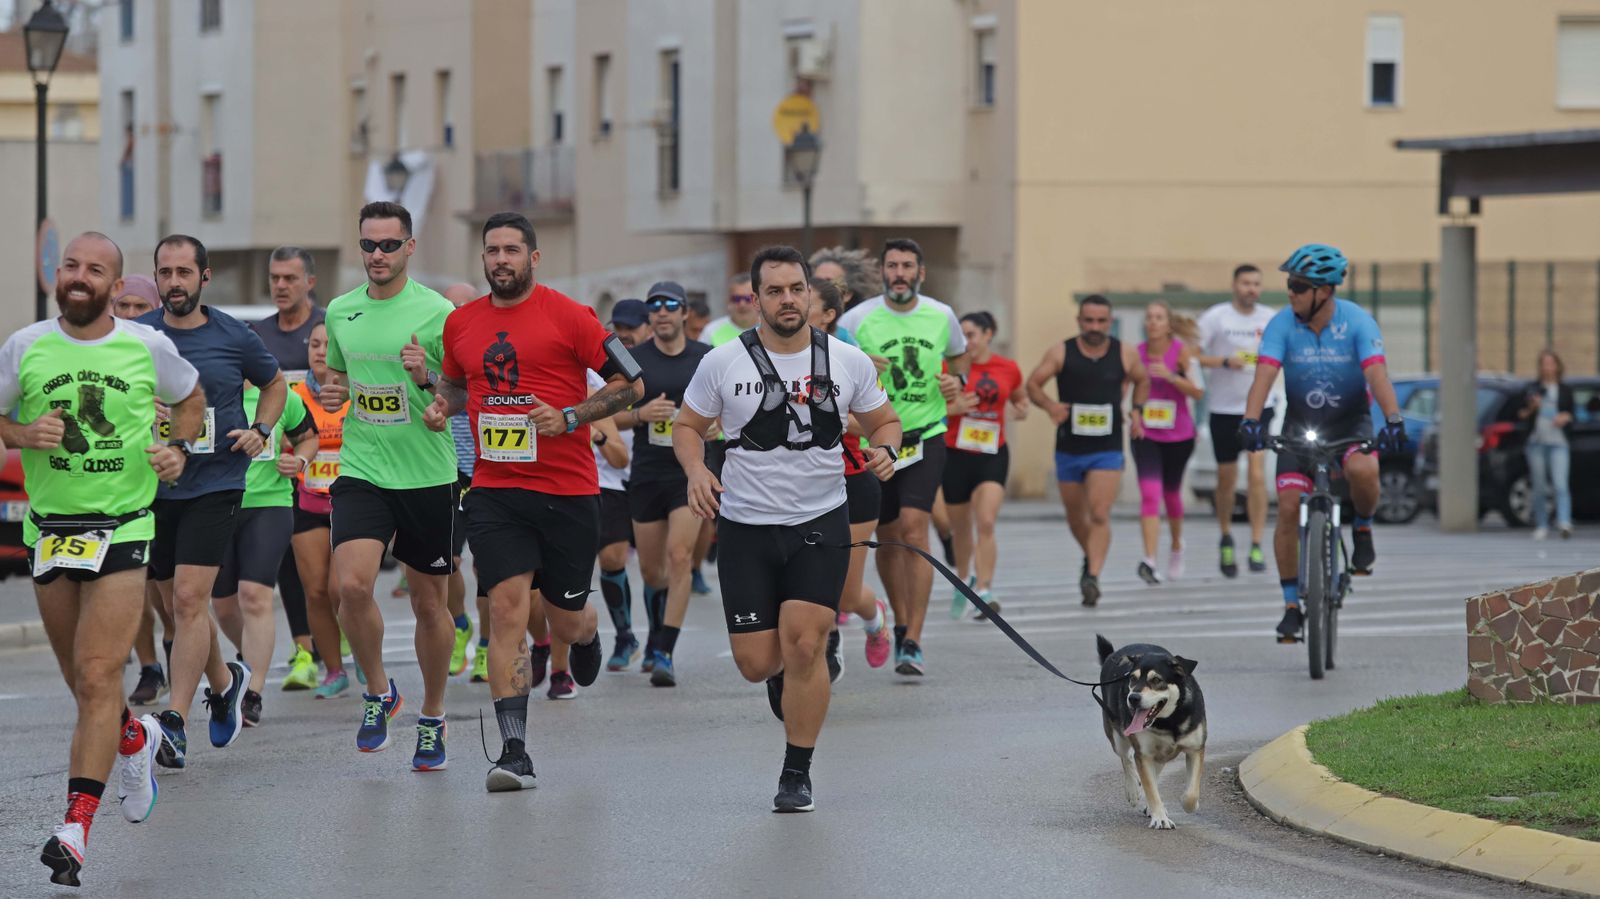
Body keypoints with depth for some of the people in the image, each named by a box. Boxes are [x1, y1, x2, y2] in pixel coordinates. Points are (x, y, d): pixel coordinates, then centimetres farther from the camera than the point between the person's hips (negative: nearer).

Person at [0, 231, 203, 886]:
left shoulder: (148, 348, -1)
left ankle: (76, 826, -18)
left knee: (98, 677, -14)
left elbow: (191, 400, 17)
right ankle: (135, 738, 47)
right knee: (82, 679, 14)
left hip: (123, 528, -3)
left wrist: (177, 449, 0)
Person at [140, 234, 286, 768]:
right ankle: (224, 681, 39)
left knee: (188, 598, -14)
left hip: (215, 484, -3)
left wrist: (260, 431, 1)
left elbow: (275, 384, 18)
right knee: (181, 603, 13)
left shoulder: (233, 337, 0)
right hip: (153, 487, 3)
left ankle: (175, 720, -16)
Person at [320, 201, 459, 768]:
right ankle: (378, 690, 7)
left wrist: (428, 379, -22)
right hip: (361, 471, 2)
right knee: (351, 584, -17)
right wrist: (331, 394, 1)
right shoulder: (340, 312, 7)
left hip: (426, 476, -2)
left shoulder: (437, 312, -6)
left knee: (429, 603, 7)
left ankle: (432, 717, 25)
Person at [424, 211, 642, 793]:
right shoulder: (461, 324, 8)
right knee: (506, 610, -12)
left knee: (566, 622, 8)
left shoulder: (568, 317, -6)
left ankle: (588, 632, 49)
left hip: (568, 489, -2)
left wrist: (570, 418, -15)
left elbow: (630, 383, -3)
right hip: (494, 490, 2)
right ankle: (514, 751, -12)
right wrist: (443, 405, 5)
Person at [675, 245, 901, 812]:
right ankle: (784, 677, 38)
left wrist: (885, 450, -9)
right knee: (756, 662, -2)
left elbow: (883, 421, 14)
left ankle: (797, 775, 0)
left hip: (821, 524, 0)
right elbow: (688, 426, 9)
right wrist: (696, 470, -11)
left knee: (803, 644, -15)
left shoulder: (848, 361, 0)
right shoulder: (723, 363, -3)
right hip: (745, 526, 0)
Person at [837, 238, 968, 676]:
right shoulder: (858, 318, -5)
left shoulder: (941, 316, 3)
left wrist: (957, 379, 1)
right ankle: (902, 623, 33)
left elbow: (959, 355, 22)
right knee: (887, 537, 10)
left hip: (926, 435, -1)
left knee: (913, 528, -16)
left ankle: (913, 643, -16)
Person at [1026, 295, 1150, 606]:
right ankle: (1092, 557, 43)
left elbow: (1142, 380, 19)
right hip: (1069, 449, 2)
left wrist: (1137, 411, 2)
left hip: (1107, 449, -2)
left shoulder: (1125, 354, 0)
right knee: (1076, 517, 15)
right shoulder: (1061, 353, -4)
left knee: (1099, 514, -16)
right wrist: (1049, 405, -21)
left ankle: (1093, 577, -21)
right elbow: (1033, 384, -1)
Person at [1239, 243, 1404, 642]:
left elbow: (1376, 373, -29)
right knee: (1288, 508, -11)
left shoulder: (1357, 322, -17)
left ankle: (1363, 527, -1)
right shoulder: (1282, 325, -13)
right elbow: (1264, 374, -24)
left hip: (1351, 421, -2)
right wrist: (1251, 421, -41)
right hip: (1300, 425, 2)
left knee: (1361, 469, -34)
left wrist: (1393, 420, -44)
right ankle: (1292, 606, -1)